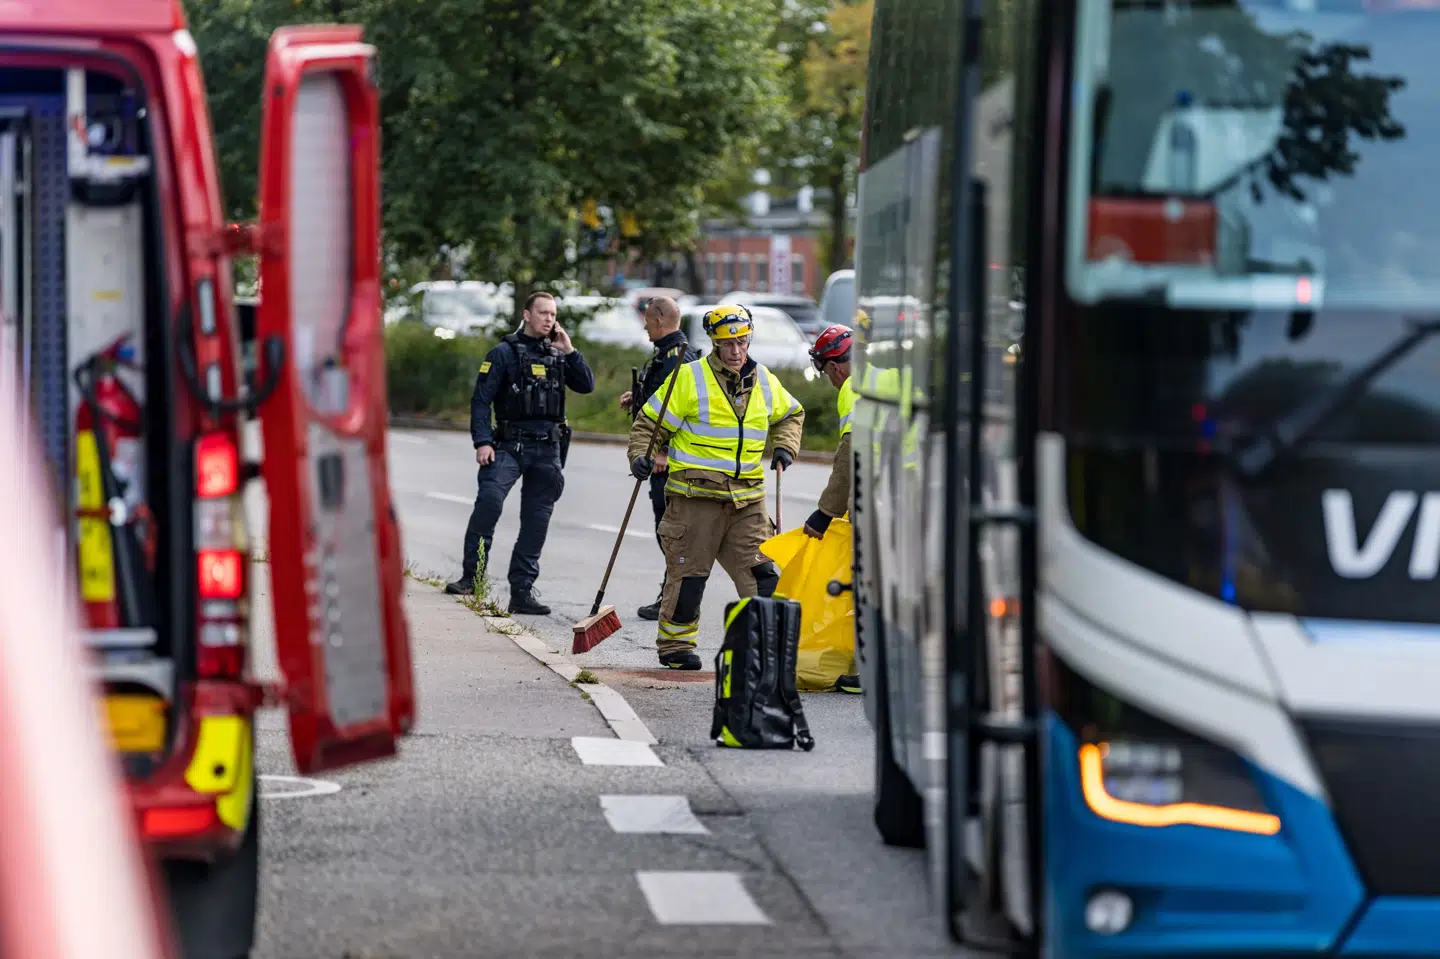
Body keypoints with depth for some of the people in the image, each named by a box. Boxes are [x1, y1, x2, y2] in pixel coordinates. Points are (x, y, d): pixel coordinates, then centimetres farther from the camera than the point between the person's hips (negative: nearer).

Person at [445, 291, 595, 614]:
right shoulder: (505, 353, 1)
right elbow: (481, 399, -3)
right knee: (489, 499, -25)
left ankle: (522, 590, 9)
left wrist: (569, 351, -1)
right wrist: (482, 442, -14)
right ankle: (471, 575, -20)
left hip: (548, 450, 5)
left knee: (536, 521, 4)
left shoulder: (558, 355, 15)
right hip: (510, 445, -5)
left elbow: (586, 386, 8)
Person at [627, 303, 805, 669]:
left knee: (762, 574, -1)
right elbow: (649, 422, 0)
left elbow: (790, 415, 31)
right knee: (688, 572, 1)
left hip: (747, 498, 4)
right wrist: (640, 456, -16)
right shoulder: (689, 378, -5)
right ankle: (674, 644, 13)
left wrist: (784, 447, 14)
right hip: (695, 494, -4)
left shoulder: (765, 382, 11)